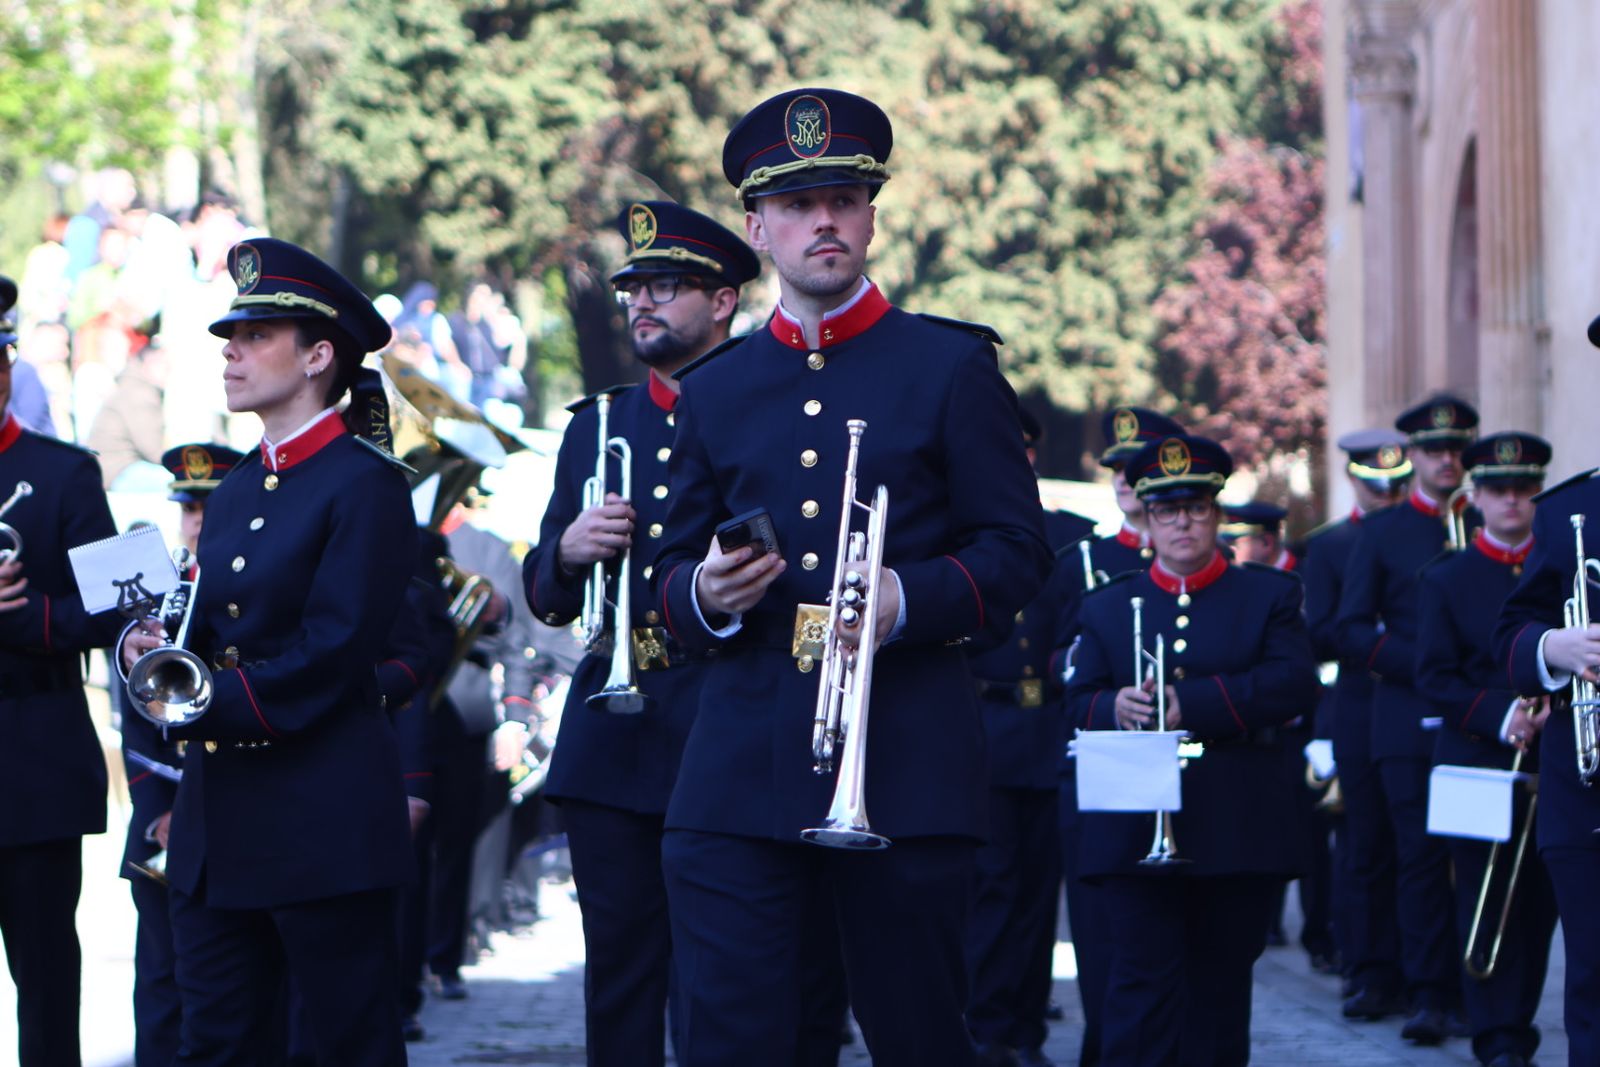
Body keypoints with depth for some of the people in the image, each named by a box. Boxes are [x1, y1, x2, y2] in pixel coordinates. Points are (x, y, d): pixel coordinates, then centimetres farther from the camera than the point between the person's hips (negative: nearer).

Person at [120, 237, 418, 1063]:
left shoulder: (364, 485, -8)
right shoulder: (235, 490, 17)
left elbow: (329, 656, -15)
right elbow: (212, 634, 17)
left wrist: (203, 705, -17)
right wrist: (152, 648, -4)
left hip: (322, 819, -8)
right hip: (219, 817, 8)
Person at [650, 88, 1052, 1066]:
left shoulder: (954, 369, 6)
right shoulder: (714, 390, 16)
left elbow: (1020, 552, 2)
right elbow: (673, 573, 18)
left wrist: (907, 599, -16)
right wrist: (702, 593, -6)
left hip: (908, 765, -2)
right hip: (741, 764, 2)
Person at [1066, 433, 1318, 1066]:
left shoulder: (1269, 595, 10)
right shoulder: (1106, 608, 15)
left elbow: (1295, 681, -6)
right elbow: (1078, 703, 8)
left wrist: (1192, 703, -17)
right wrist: (1116, 706, -17)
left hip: (1239, 832, 0)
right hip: (1136, 836, 0)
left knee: (1220, 989, 6)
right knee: (1143, 985, -8)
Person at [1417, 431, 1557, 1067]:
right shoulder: (1447, 578, 6)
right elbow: (1434, 676, 0)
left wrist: (1553, 707, -12)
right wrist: (1500, 717, -14)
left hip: (1552, 761, 1)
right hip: (1477, 763, -1)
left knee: (1538, 905, 2)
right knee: (1484, 904, -5)